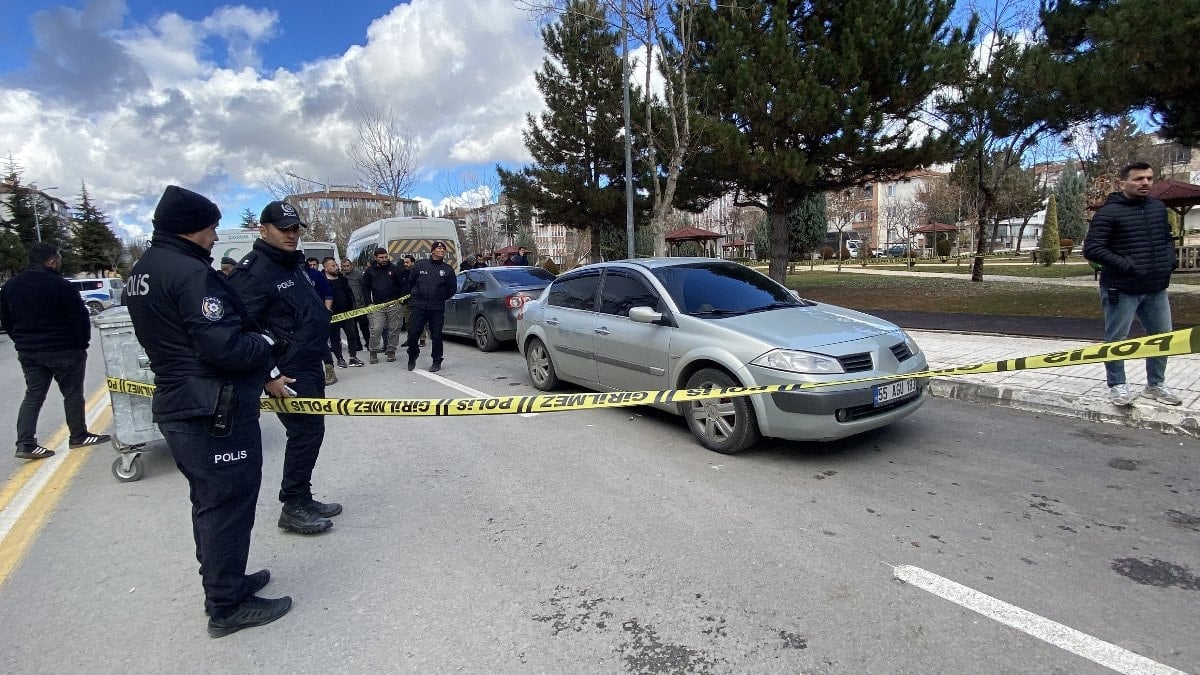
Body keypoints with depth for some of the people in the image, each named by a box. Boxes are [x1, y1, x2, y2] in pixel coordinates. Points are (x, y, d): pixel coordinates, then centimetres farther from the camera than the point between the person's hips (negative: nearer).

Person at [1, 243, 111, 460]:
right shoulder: (61, 286, -16)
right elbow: (80, 318, -14)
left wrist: (23, 342, 17)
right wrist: (82, 344, -1)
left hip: (28, 352, 6)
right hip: (64, 351, -6)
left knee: (33, 395, 11)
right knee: (72, 393, 6)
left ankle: (25, 444, 4)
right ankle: (78, 436, 16)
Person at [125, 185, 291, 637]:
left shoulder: (143, 270, 13)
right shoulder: (189, 272, -19)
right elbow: (224, 346, -27)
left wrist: (261, 375, 12)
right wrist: (265, 342, -5)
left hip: (177, 407, 10)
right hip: (216, 413, -10)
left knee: (210, 502, 21)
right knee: (228, 504, 2)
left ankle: (224, 582, 36)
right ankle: (227, 607, 15)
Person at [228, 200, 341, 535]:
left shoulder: (294, 264, 14)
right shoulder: (253, 272, -15)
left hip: (310, 366, 10)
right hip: (287, 372, -10)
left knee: (309, 431, 15)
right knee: (306, 431, -5)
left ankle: (302, 498, 27)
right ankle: (293, 507, 9)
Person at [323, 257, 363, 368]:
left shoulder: (343, 279, 10)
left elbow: (349, 294, 18)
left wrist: (352, 307, 14)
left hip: (347, 312, 5)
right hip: (333, 315, -4)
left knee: (352, 334, 1)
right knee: (335, 338, 6)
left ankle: (353, 357, 7)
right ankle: (340, 359, 16)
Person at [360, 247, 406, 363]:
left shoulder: (394, 269, 4)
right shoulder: (370, 271, 6)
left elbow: (402, 285, 6)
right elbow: (365, 287, 11)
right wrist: (369, 303, 2)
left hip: (394, 305, 0)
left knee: (394, 330, 4)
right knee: (375, 330, -6)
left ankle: (391, 350, 17)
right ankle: (373, 352, 6)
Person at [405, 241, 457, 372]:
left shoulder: (448, 270, 5)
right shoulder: (420, 265, 5)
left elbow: (452, 288, 10)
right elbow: (411, 281, 16)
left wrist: (440, 298, 10)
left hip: (437, 309, 0)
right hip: (418, 307, 0)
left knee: (436, 336, 3)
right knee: (412, 334, 0)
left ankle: (437, 361, 16)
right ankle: (412, 357, 25)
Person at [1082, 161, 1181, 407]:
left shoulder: (1159, 208, 11)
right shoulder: (1108, 213, -11)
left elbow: (1167, 238, 24)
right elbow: (1091, 249, -17)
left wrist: (1168, 261, 6)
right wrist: (1127, 266, -21)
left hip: (1156, 289, 7)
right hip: (1121, 290, -7)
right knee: (1116, 339, 1)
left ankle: (1155, 384, 30)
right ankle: (1117, 386, 16)